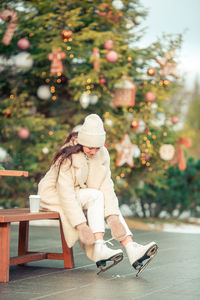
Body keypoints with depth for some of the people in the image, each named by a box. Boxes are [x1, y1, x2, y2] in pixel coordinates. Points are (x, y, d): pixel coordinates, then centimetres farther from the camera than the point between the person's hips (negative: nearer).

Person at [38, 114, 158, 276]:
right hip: (54, 195, -6)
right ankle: (99, 249, -37)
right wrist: (81, 225, -37)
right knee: (96, 196, -29)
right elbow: (66, 192, -31)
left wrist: (113, 217, -25)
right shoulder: (68, 157, -26)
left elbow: (106, 186, -12)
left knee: (111, 205, -18)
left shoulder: (102, 154, -7)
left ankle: (132, 250, -29)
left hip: (80, 193, 6)